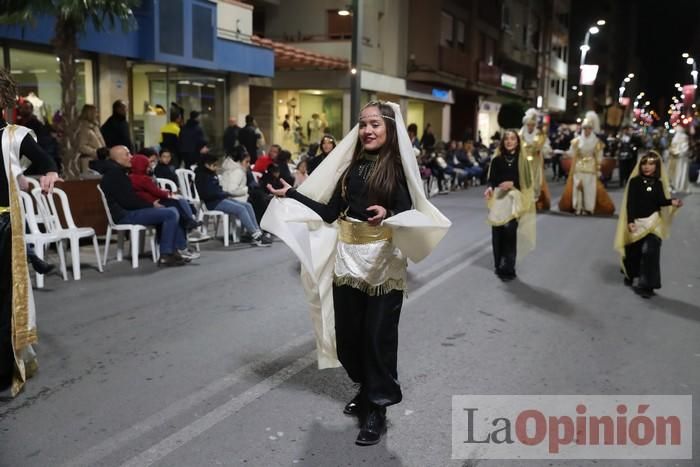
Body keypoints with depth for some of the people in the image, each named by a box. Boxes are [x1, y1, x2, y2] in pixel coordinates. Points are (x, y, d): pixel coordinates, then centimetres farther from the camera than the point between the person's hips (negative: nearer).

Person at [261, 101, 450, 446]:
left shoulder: (398, 167, -5)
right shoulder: (353, 165, 9)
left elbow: (408, 214, -11)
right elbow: (329, 213, 8)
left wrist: (388, 214, -31)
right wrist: (291, 194, 7)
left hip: (384, 263, -5)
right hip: (348, 259, 5)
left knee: (377, 335, -1)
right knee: (348, 332, 9)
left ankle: (377, 408, 13)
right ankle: (366, 389, 33)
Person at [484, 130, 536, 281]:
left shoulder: (522, 160, 4)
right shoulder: (497, 159, 6)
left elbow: (527, 181, 2)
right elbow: (492, 179, 7)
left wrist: (512, 183, -13)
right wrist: (490, 188, -14)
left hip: (514, 200, -2)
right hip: (498, 198, 2)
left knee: (510, 232, -13)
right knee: (497, 232, -1)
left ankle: (508, 269, -6)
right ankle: (499, 266, 16)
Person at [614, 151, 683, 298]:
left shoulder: (659, 183, 1)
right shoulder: (635, 181, -8)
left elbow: (661, 201, 1)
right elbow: (630, 203, -10)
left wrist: (672, 202, -20)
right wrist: (630, 221, -17)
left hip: (653, 222, 1)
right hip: (636, 222, -1)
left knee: (649, 251, -12)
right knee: (633, 253, 12)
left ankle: (645, 285, -5)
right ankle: (632, 277, 38)